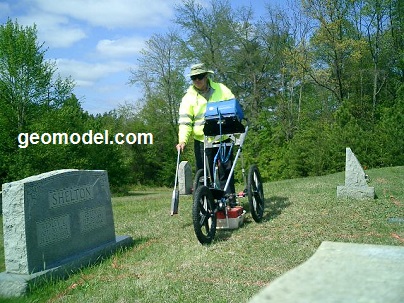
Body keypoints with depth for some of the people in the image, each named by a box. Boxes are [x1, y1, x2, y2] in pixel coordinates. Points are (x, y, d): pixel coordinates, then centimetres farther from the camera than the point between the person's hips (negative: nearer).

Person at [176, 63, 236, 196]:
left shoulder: (221, 89, 6)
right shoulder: (189, 97, 4)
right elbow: (185, 121, -2)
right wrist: (183, 140, -16)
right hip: (202, 141, 0)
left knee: (226, 170, 4)